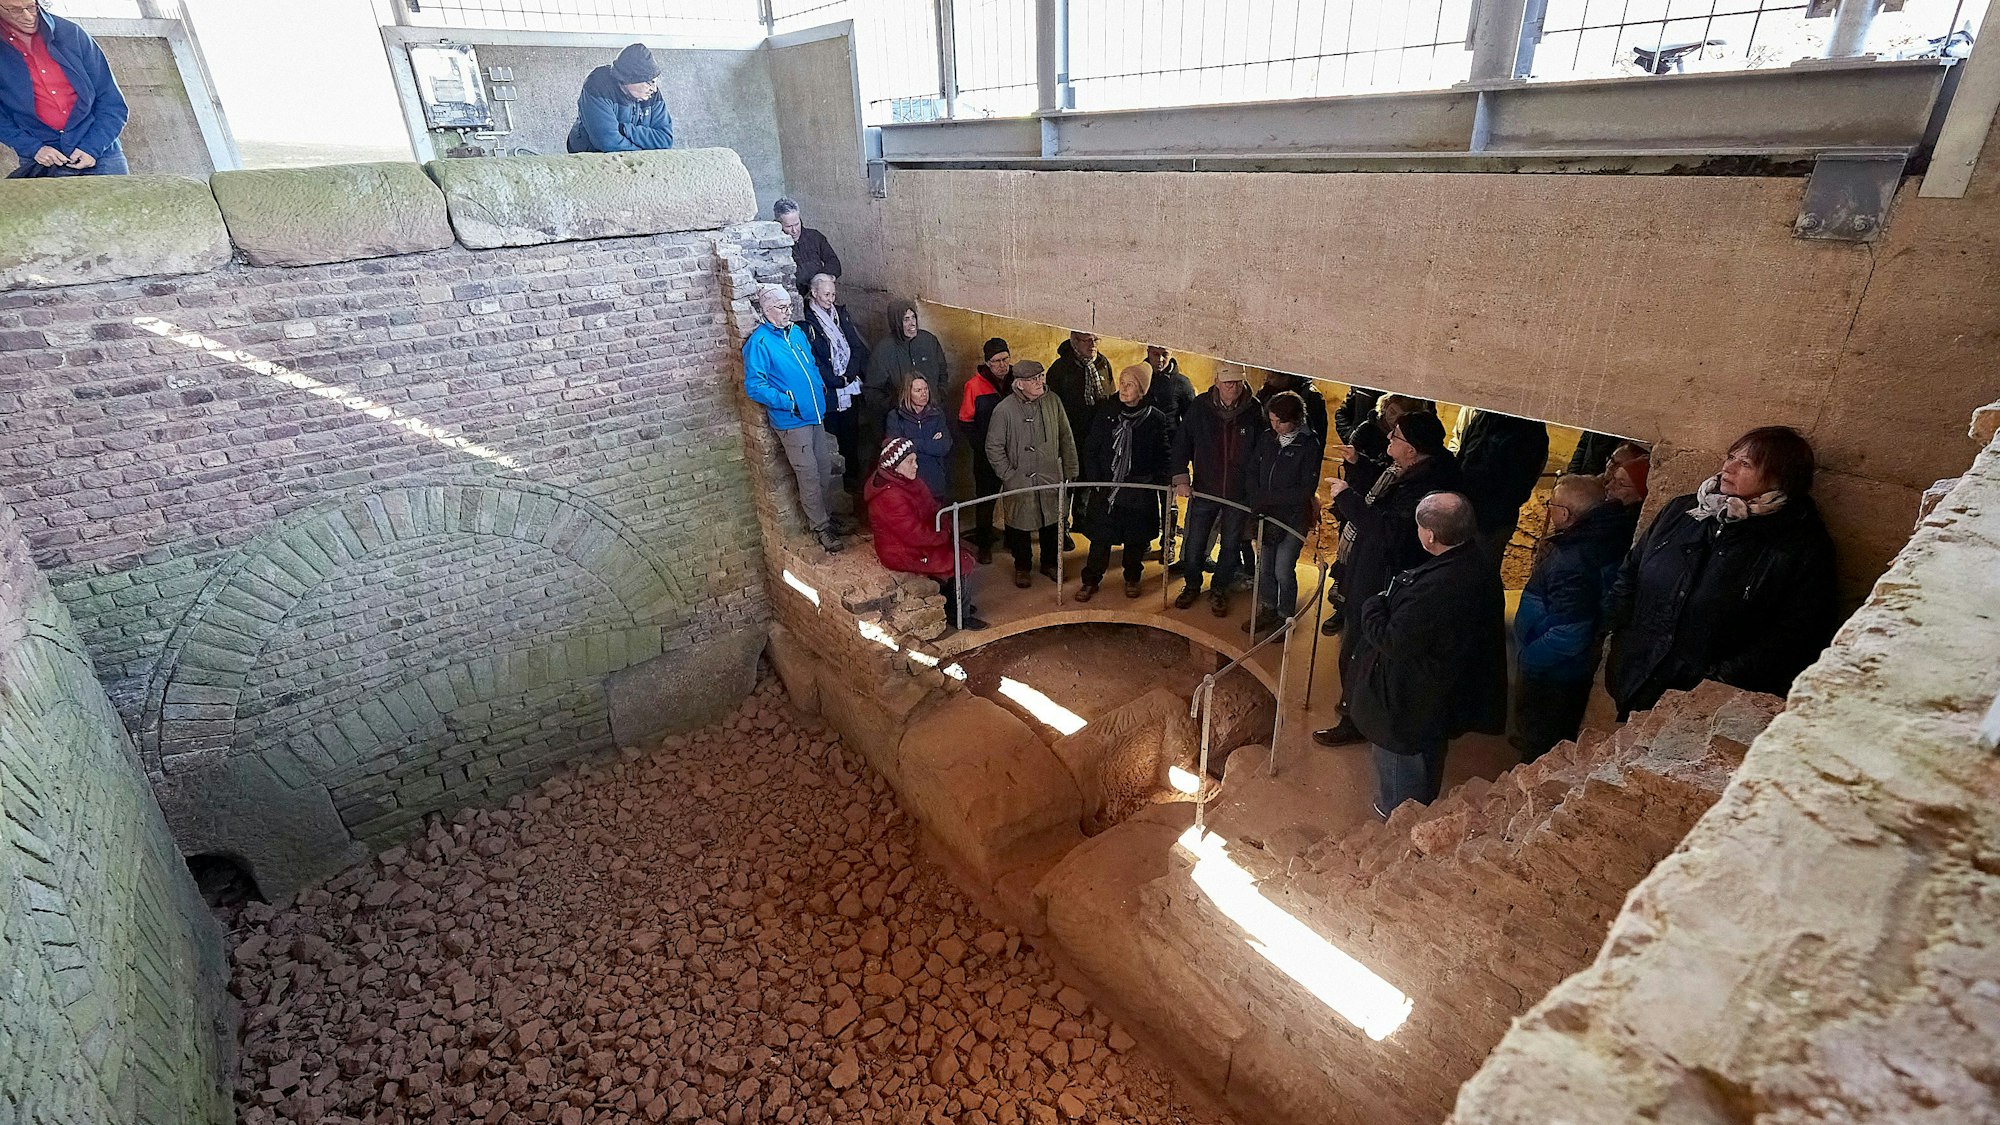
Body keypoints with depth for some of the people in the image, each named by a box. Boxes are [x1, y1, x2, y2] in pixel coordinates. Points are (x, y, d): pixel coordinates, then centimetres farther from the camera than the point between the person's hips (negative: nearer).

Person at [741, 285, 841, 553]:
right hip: (791, 421, -7)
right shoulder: (759, 342, -14)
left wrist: (820, 384, 9)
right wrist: (787, 402, -19)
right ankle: (821, 527, 11)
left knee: (825, 468, 16)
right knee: (809, 475, -2)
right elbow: (754, 386, -18)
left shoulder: (797, 332, 9)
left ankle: (823, 514, 35)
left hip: (815, 414, 7)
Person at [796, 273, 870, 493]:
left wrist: (849, 374, -7)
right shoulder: (807, 321, -8)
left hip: (851, 387, 5)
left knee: (852, 433, 11)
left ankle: (854, 475, 23)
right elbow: (813, 360, -11)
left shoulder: (841, 313, 10)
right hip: (829, 392, -5)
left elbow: (857, 347, 7)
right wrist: (838, 381, -13)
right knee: (833, 436, 0)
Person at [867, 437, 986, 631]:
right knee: (961, 561, -6)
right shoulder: (890, 497, -30)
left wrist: (945, 529, -4)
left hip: (913, 540, 10)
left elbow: (930, 510, 11)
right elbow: (916, 535, -28)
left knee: (959, 548, 9)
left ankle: (956, 604, 23)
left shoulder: (902, 481, 2)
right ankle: (958, 615, 12)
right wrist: (945, 535, -14)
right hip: (904, 554, -10)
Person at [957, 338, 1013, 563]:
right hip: (987, 455, -2)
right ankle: (983, 545, 21)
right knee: (985, 499, 8)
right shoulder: (975, 385, -10)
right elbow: (965, 421, -5)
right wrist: (982, 447, -10)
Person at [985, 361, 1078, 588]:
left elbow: (1066, 440, 7)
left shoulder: (1052, 402, -2)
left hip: (1051, 478, 3)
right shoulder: (1004, 409, -13)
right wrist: (1009, 476, -10)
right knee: (1020, 526, 10)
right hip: (1020, 481, -3)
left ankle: (1049, 563, 36)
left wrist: (1070, 471, 6)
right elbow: (993, 448, -7)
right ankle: (1022, 567, 31)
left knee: (1052, 522, 15)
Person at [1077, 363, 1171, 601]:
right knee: (1100, 539, 4)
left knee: (1136, 540, 12)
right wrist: (1095, 480, -5)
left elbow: (1163, 457, 3)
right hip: (1106, 490, 0)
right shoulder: (1106, 412, -2)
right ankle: (1091, 581, 21)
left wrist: (1155, 482, -8)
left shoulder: (1156, 419, -5)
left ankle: (1132, 579, 34)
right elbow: (1090, 449, 2)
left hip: (1140, 493, 0)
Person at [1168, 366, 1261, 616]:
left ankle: (1219, 590, 33)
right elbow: (1181, 442, 0)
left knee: (1230, 545, 13)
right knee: (1194, 543, 9)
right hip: (1204, 490, 0)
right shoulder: (1200, 406, -9)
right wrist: (1181, 478, -7)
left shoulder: (1253, 410, -9)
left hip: (1239, 493, 0)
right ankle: (1191, 585, 33)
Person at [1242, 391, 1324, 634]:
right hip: (1266, 514, 5)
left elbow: (1307, 489, -14)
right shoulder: (1266, 437, 1)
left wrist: (1268, 500, -18)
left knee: (1283, 571, -2)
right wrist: (1256, 501, -9)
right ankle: (1268, 610, 33)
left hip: (1294, 516, -5)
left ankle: (1286, 616, 19)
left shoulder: (1309, 445, -12)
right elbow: (1251, 472, 7)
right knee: (1264, 566, 13)